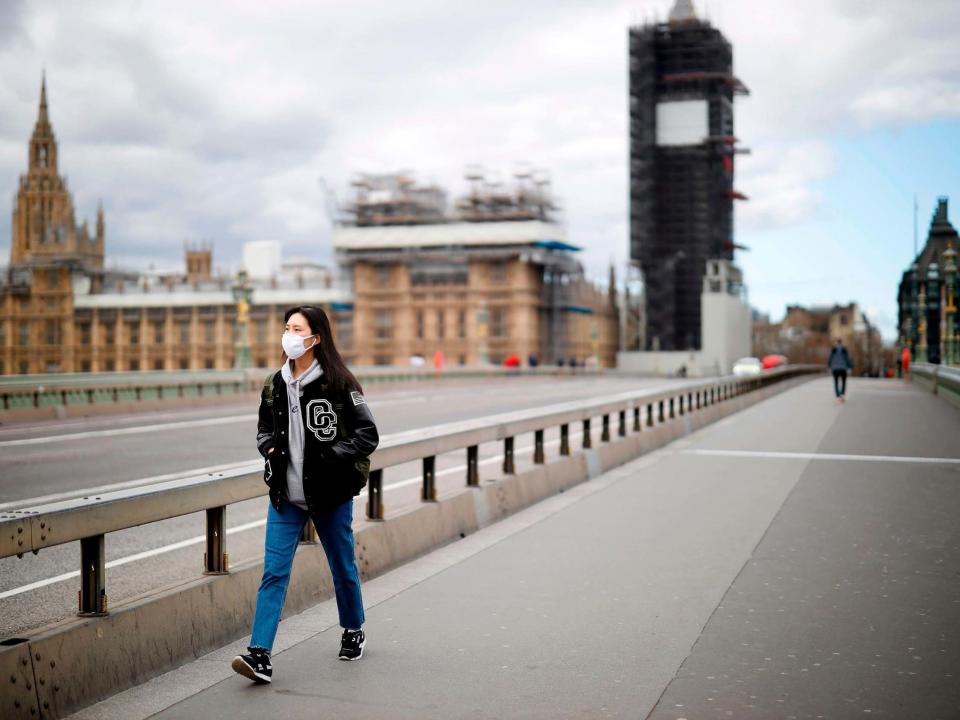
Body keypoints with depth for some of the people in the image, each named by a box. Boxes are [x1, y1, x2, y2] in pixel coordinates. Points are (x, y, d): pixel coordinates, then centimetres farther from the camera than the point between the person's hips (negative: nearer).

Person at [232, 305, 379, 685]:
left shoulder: (337, 383, -11)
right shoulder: (275, 384, 5)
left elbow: (368, 434, -11)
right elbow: (264, 428, 20)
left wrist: (331, 458, -20)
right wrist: (270, 449, 0)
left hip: (330, 495, -3)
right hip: (286, 496, 4)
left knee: (343, 568, 15)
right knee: (273, 572, -6)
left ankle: (353, 631, 38)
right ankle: (260, 655, -9)